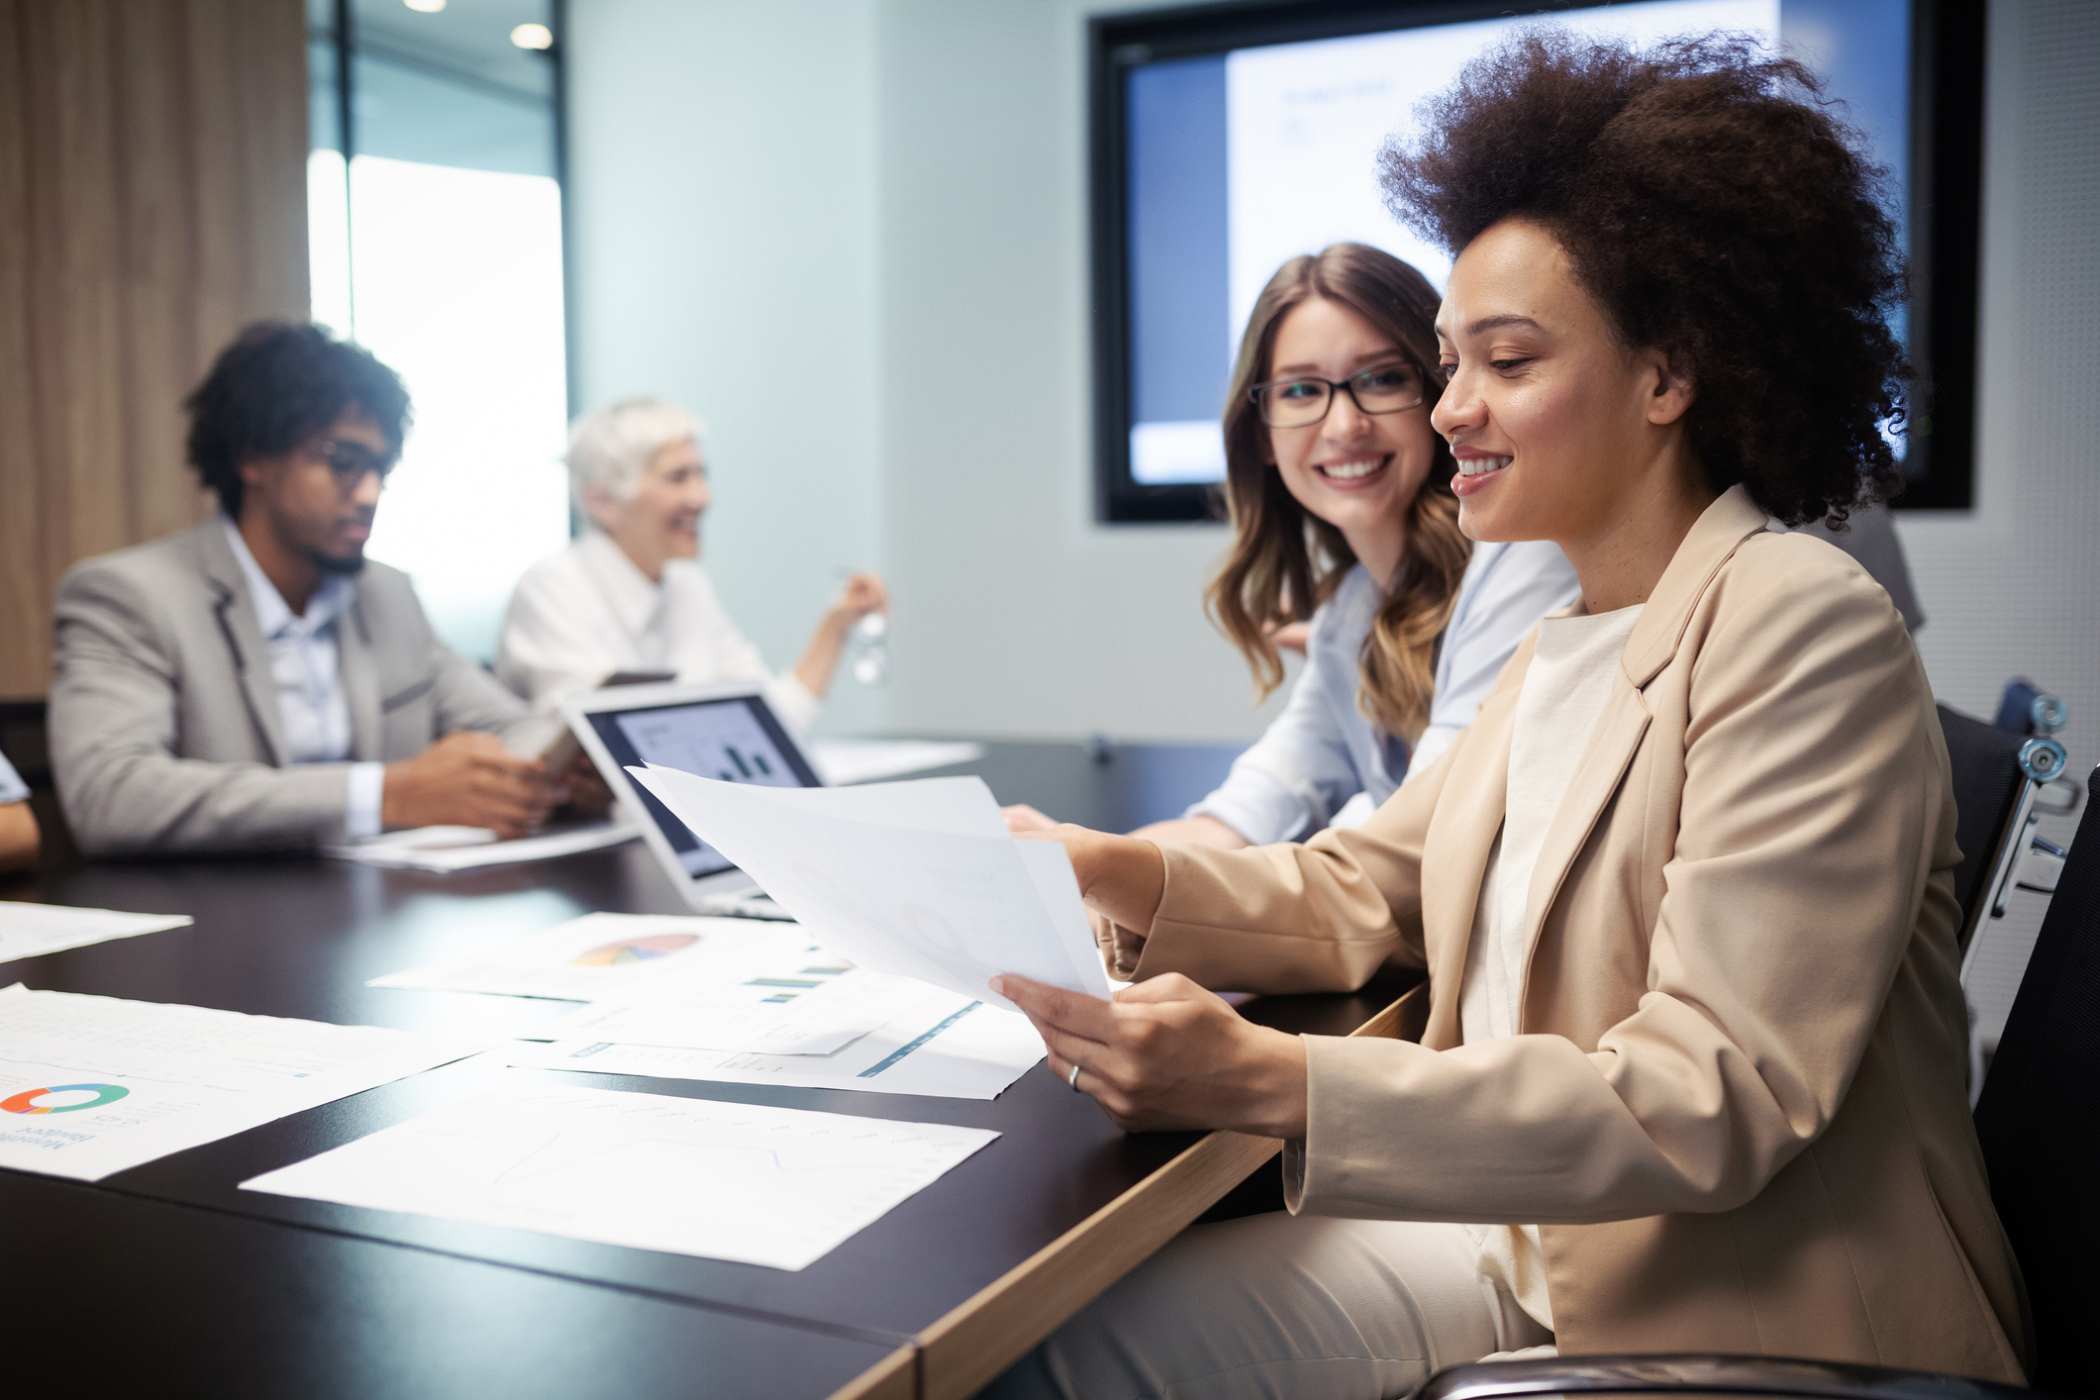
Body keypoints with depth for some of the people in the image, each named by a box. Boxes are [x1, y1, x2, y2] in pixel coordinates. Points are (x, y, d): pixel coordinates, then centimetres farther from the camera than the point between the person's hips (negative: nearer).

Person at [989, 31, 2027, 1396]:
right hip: (1537, 1253, 7)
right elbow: (1359, 893, 9)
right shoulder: (1565, 646, 11)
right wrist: (1116, 873, -10)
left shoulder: (1801, 624, -18)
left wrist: (1267, 1086, -34)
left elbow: (1714, 1103, -25)